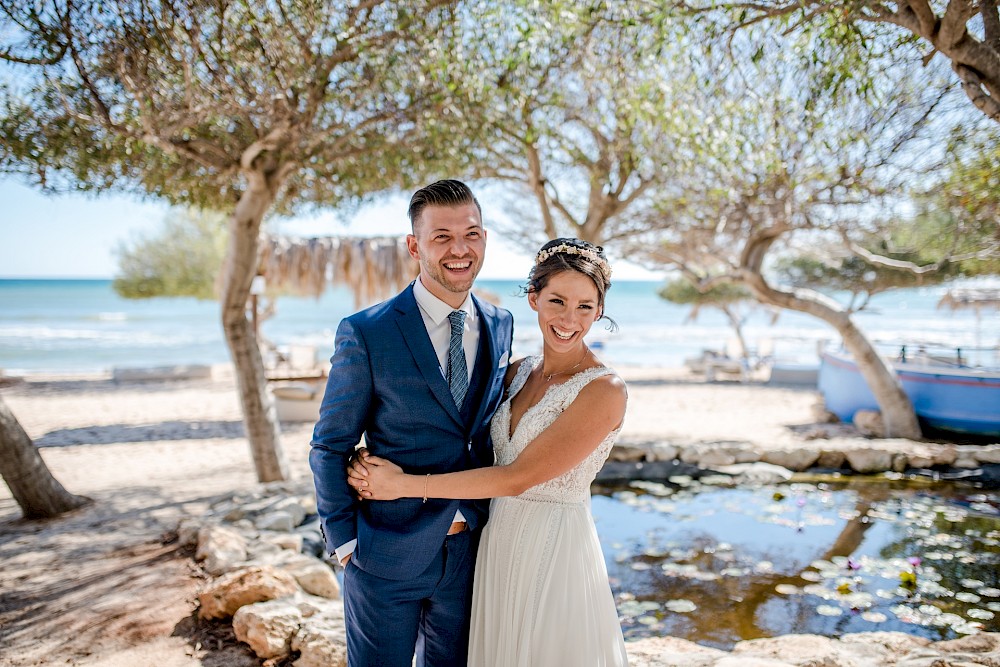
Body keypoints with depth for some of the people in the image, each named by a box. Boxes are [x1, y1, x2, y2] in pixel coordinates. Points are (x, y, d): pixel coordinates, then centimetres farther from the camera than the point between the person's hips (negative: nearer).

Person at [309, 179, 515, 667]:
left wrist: (474, 512, 2)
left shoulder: (500, 325, 1)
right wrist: (344, 540, -7)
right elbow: (330, 447, -7)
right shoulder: (365, 333, -14)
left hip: (469, 551, 4)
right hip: (386, 555, -4)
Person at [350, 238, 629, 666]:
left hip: (555, 552, -6)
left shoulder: (604, 390, -17)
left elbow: (516, 477, -20)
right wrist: (381, 465, -11)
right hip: (497, 546, 6)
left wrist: (405, 484, -17)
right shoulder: (518, 373, 3)